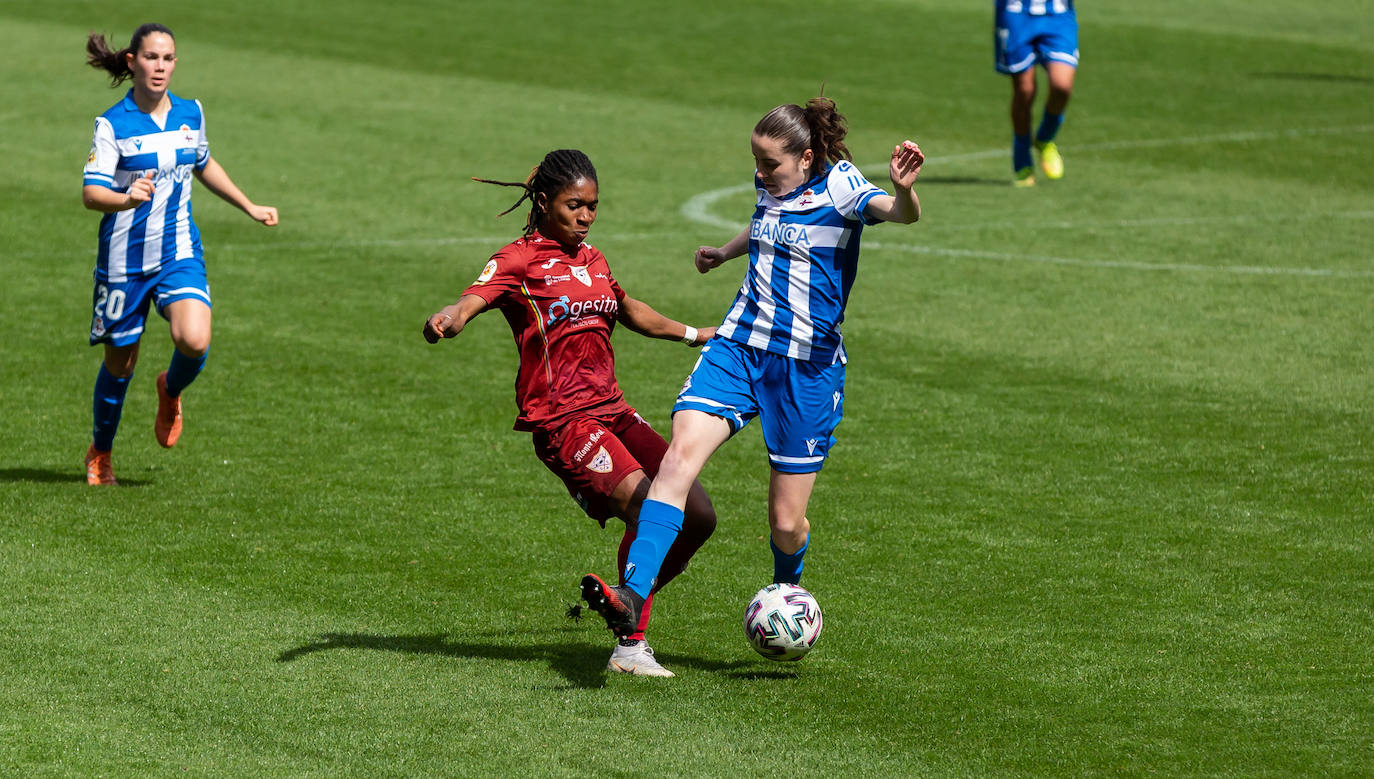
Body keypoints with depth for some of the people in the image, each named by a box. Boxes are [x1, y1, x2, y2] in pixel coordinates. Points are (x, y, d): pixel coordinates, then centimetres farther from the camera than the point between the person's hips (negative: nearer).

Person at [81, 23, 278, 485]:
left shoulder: (191, 114, 4)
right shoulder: (112, 125, -10)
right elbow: (90, 193, -19)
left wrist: (250, 208, 28)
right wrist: (126, 198, -40)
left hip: (179, 255, 3)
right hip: (125, 258, -3)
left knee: (195, 342, -22)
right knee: (120, 364, 7)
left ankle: (171, 391, 14)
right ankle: (100, 453, 32)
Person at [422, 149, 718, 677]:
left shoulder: (591, 258, 18)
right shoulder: (521, 259, -4)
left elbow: (629, 312, 37)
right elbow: (472, 300, -23)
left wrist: (694, 334, 50)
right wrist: (445, 321, -46)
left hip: (611, 412, 8)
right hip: (561, 419, -8)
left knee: (698, 515, 1)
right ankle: (630, 646, -14)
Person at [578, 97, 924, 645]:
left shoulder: (840, 188, -9)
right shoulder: (770, 186, 10)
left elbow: (901, 214, -30)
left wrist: (903, 190, -51)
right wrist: (726, 251, 38)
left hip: (806, 366, -5)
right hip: (738, 348, 5)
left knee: (786, 523, 0)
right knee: (680, 456, -21)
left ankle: (786, 590, 35)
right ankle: (632, 593, -30)